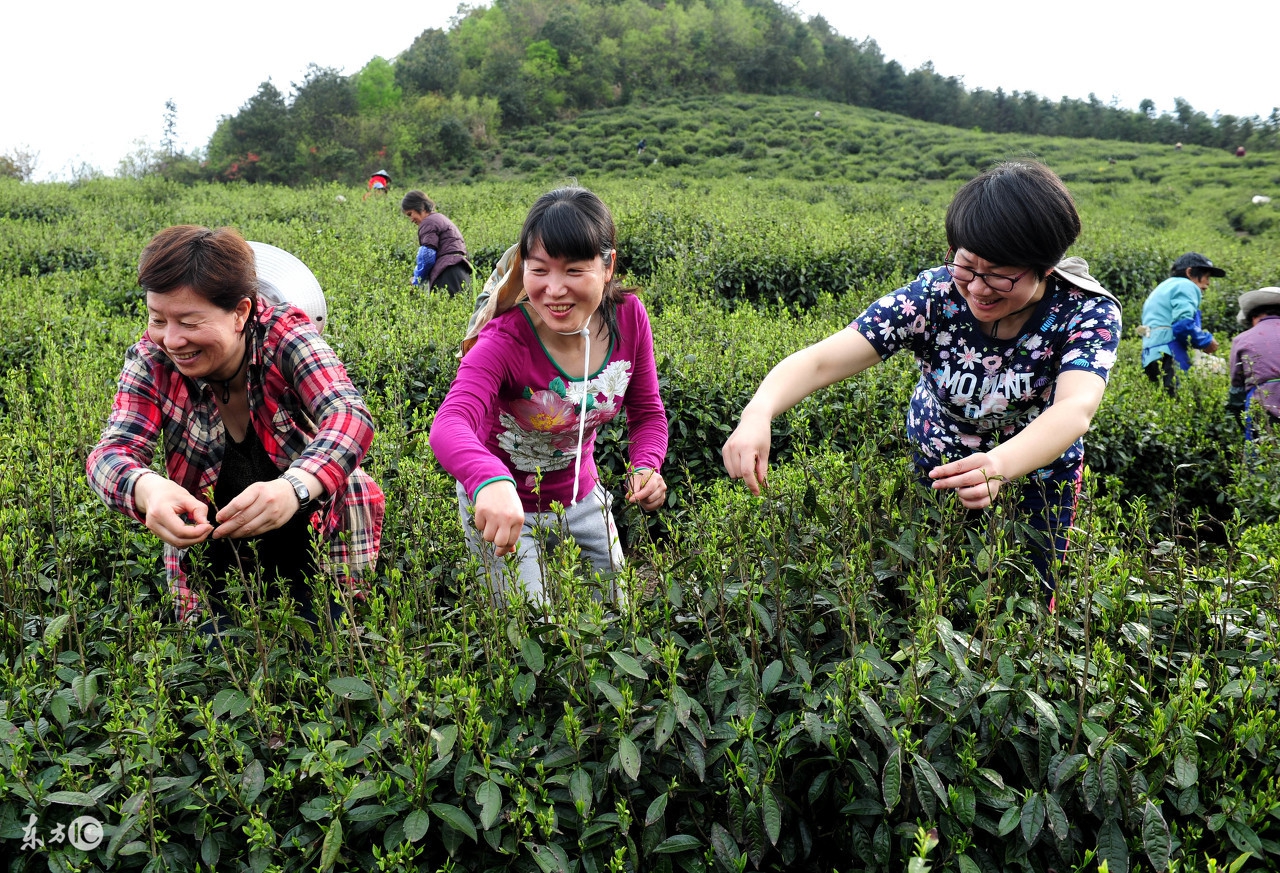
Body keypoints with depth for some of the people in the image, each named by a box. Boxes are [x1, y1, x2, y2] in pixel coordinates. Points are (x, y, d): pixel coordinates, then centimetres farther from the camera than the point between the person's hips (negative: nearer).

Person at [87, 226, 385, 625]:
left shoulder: (284, 334, -18)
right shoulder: (152, 360, -10)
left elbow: (350, 416, -34)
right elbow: (113, 450, -21)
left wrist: (295, 487, -55)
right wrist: (146, 488, -47)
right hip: (212, 559, 2)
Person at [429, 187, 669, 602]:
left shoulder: (628, 315, -18)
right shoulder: (505, 340, -31)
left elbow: (647, 413, -4)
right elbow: (450, 424, -49)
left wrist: (646, 466, -25)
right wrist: (490, 482, -70)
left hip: (580, 494, 5)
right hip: (504, 505, -5)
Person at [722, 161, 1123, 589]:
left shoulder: (1089, 313, -27)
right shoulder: (934, 296, -27)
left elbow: (1076, 408, -46)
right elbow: (821, 360, -36)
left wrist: (1002, 465, -68)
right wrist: (757, 414, -56)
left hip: (1036, 472, 0)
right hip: (936, 468, 1)